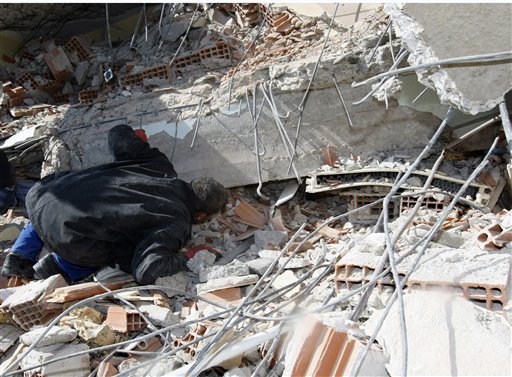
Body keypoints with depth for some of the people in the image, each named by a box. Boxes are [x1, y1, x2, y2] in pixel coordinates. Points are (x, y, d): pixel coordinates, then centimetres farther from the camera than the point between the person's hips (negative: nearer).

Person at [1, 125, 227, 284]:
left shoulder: (159, 164, 10)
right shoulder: (177, 225, -8)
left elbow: (119, 134, 19)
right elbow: (146, 271, -19)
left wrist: (138, 139, 39)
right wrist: (185, 259, -3)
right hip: (66, 235, -6)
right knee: (130, 254, 18)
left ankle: (20, 257, 28)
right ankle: (62, 266, 7)